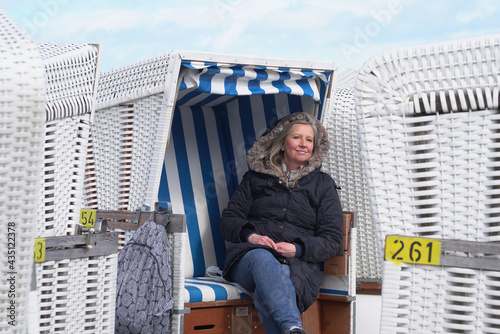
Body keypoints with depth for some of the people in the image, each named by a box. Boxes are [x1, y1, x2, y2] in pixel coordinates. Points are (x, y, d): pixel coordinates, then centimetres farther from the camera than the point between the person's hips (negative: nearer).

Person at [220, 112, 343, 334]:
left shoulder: (323, 184, 19)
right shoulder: (256, 177, 20)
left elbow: (332, 240, 11)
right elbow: (228, 220, 15)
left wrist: (297, 249, -9)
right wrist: (250, 236, -8)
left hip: (297, 263, 1)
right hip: (249, 257, 0)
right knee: (262, 258, -41)